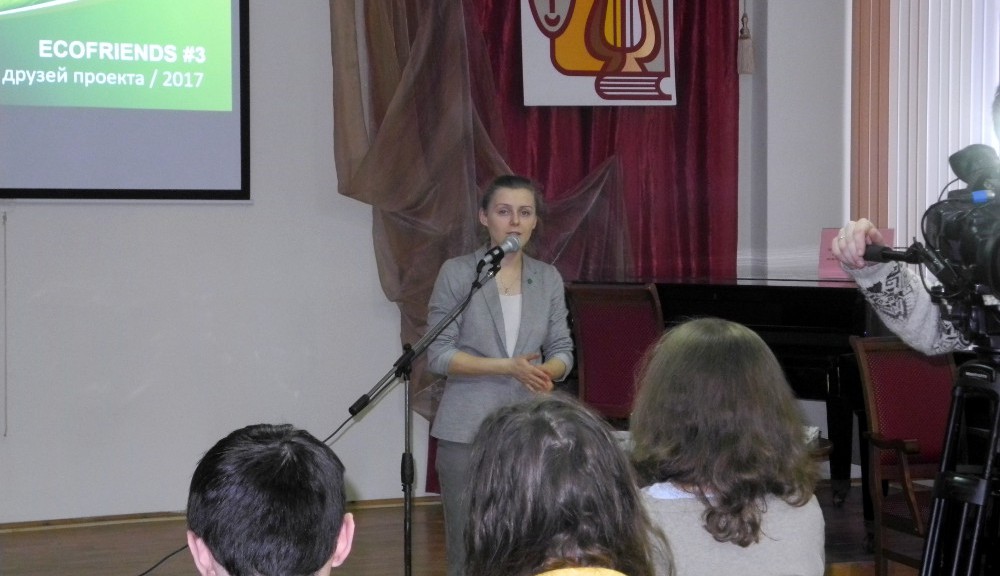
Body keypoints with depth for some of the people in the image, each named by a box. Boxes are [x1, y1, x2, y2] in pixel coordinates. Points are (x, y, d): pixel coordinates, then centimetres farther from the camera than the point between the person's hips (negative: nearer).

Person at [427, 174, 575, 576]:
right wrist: (508, 367, -18)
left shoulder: (548, 279, 9)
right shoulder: (456, 273, -3)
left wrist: (545, 372, -16)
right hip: (468, 431, -3)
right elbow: (438, 354, -8)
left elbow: (562, 351, 8)